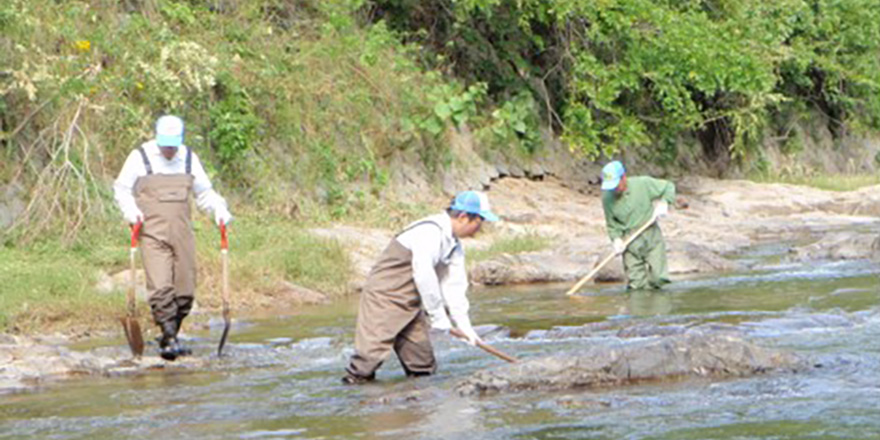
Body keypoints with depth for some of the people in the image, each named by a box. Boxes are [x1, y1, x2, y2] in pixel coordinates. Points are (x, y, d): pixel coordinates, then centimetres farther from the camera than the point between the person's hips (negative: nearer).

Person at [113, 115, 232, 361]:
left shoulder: (189, 158, 11)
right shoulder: (140, 158, 0)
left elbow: (204, 192, 20)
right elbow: (121, 189, 7)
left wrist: (219, 209, 2)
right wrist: (131, 211, -11)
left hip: (182, 234, 4)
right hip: (152, 233, -4)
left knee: (185, 289, 2)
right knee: (160, 286, -17)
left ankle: (170, 338, 15)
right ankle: (169, 338, -18)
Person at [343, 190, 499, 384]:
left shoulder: (454, 246, 9)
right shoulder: (430, 231, -23)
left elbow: (454, 287, 10)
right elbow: (424, 275, -26)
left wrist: (465, 326, 3)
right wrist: (439, 317, -21)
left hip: (409, 303, 10)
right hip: (384, 296, -10)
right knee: (375, 347, -17)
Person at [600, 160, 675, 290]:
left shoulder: (642, 184, -8)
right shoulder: (607, 198, -3)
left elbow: (669, 187, 4)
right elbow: (611, 224, 7)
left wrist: (663, 203, -12)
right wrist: (616, 239, -10)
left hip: (652, 237, -1)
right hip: (630, 244, 1)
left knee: (658, 278, -5)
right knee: (636, 285, -7)